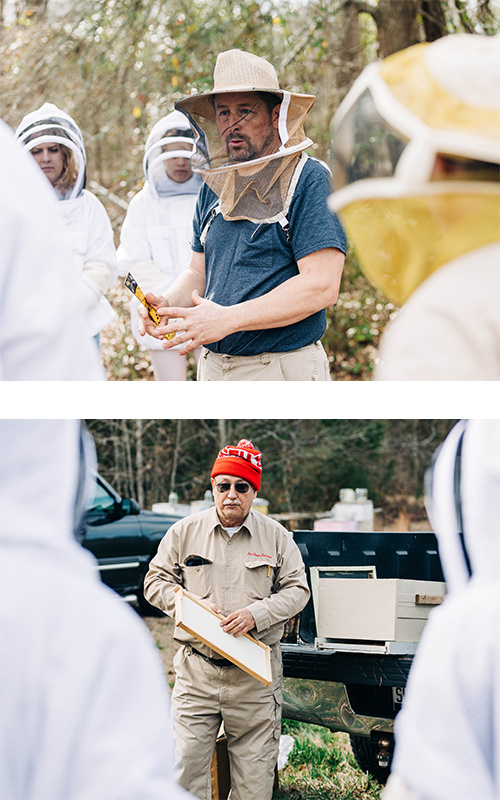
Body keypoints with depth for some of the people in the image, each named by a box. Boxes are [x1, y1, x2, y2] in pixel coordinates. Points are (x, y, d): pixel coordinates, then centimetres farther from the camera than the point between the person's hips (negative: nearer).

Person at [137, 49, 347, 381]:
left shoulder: (310, 182, -11)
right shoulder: (215, 188, 11)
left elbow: (321, 286, -20)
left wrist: (227, 319, -24)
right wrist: (167, 304, -6)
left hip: (283, 369, -6)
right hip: (213, 367, 6)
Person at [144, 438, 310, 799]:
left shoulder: (276, 536, 4)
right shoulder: (185, 531, 5)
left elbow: (297, 589, 5)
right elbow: (156, 580, 10)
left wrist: (256, 614, -12)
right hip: (197, 671, 0)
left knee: (255, 767, 4)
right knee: (185, 759, -4)